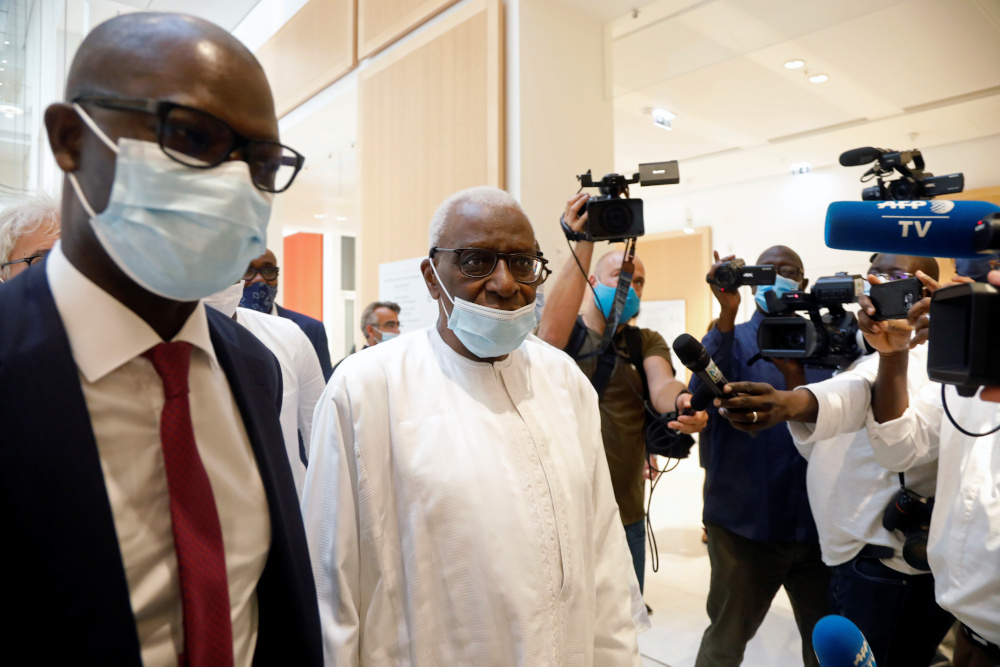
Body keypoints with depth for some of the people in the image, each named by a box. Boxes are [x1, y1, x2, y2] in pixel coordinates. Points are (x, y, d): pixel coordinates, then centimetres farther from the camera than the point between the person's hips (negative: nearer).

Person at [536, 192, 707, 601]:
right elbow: (551, 334, -27)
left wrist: (680, 403, -36)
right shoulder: (568, 335, -2)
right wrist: (582, 247, -29)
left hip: (628, 514, 4)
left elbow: (661, 386, -12)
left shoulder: (646, 342, 8)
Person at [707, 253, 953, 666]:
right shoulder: (865, 355, 15)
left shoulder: (915, 354, -14)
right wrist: (792, 374, 6)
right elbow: (823, 448, 16)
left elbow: (867, 389, -40)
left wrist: (792, 403, -57)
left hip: (886, 561, -9)